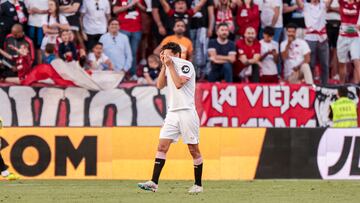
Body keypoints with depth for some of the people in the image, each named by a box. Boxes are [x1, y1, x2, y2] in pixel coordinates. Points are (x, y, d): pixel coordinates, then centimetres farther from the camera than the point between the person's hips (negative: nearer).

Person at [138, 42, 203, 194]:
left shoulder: (186, 65, -7)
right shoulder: (169, 67, 16)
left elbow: (179, 83, -19)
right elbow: (160, 85, 8)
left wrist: (170, 65, -13)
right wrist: (164, 66, 3)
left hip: (187, 112, -7)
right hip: (172, 113, 7)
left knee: (193, 149, 0)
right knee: (162, 146, -5)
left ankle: (198, 185, 8)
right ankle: (154, 183, -11)